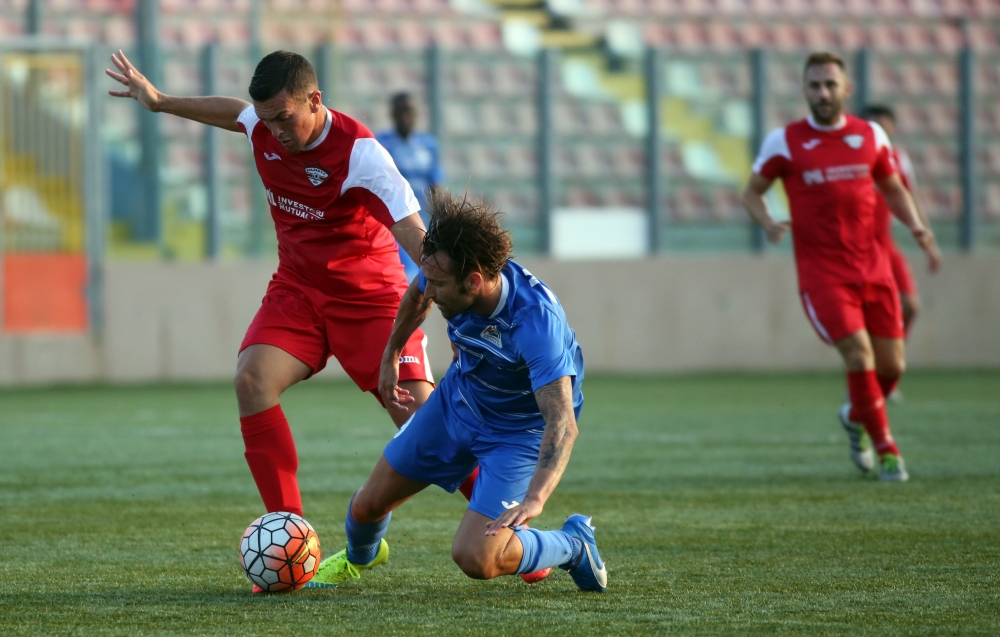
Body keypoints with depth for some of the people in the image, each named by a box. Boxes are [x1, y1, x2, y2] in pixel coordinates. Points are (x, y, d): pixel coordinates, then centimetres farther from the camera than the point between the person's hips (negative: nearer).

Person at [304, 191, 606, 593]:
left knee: (475, 559, -20)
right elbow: (416, 296, 6)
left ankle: (573, 545, 9)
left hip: (521, 430, -6)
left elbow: (561, 423, -44)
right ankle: (358, 559, 49)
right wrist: (390, 356, 19)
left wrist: (534, 499, -57)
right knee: (369, 504, 11)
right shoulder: (446, 275, -22)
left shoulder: (537, 322, -40)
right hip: (458, 401, 6)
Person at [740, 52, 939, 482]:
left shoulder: (870, 136, 5)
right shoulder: (785, 142, -4)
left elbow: (893, 189, 17)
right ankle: (885, 448, -3)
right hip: (821, 270, -4)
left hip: (872, 266, 4)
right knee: (859, 353, -18)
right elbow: (752, 192, 6)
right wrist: (767, 222, -16)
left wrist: (916, 226, 0)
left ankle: (855, 416, 34)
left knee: (892, 366, 2)